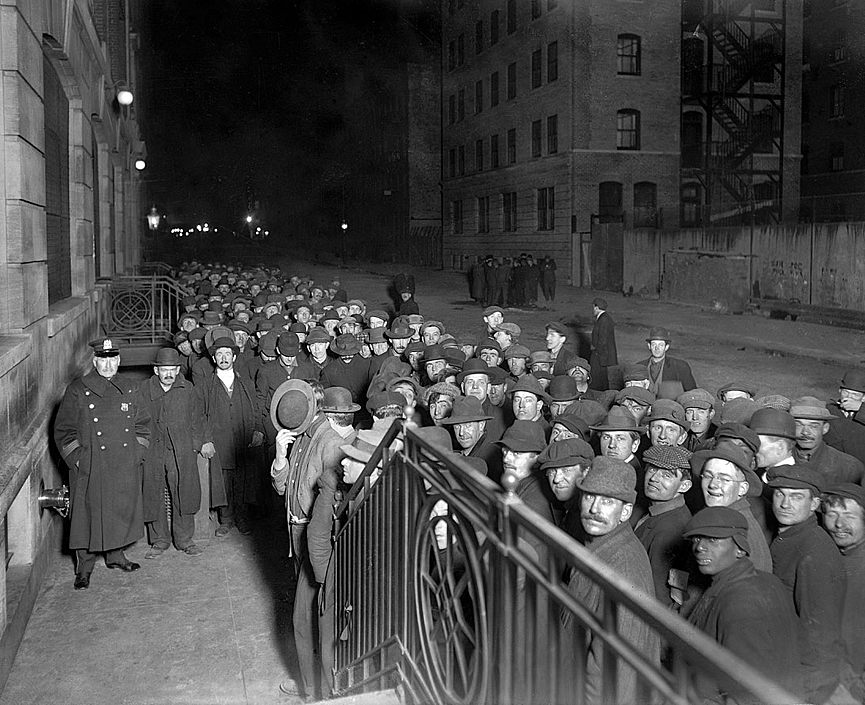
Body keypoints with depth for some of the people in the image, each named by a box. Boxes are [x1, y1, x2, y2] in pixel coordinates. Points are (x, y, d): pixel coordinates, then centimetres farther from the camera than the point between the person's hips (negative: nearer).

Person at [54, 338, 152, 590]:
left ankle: (115, 555, 30)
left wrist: (136, 454, 3)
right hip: (90, 469, -3)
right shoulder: (77, 391, -3)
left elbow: (143, 424, 13)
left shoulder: (130, 389, 8)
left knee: (122, 511, 11)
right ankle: (84, 567, 14)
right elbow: (64, 431, -2)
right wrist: (78, 460, -9)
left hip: (126, 468, 3)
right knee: (88, 514, 2)